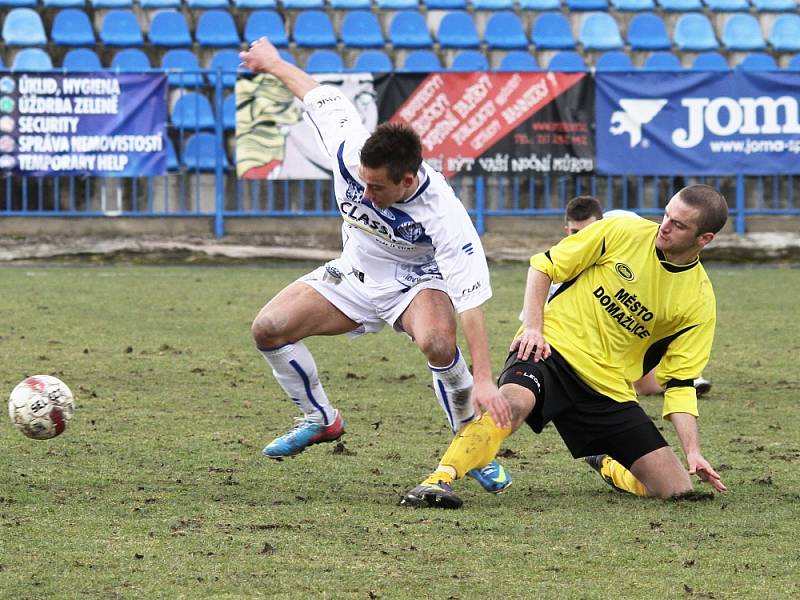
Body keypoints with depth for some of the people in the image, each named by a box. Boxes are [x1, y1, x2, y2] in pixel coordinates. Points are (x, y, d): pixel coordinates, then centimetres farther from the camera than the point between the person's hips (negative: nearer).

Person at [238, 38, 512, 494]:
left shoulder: (445, 217, -37)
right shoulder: (351, 154, -27)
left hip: (418, 281, -5)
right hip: (357, 275, 5)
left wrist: (484, 381, -41)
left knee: (438, 342, -38)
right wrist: (274, 63, 11)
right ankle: (321, 420, 12)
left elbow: (471, 302, -38)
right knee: (269, 328, -13)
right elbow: (323, 97, -7)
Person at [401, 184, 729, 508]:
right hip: (552, 346, -3)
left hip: (610, 390, 3)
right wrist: (533, 327, -10)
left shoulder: (699, 303, 1)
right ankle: (439, 480, -45)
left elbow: (680, 383, 3)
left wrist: (693, 453, -8)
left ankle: (608, 467, 29)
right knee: (514, 400, -38)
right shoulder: (622, 232, -4)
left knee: (675, 488, -3)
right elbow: (543, 266, 4)